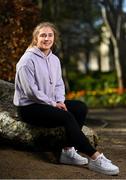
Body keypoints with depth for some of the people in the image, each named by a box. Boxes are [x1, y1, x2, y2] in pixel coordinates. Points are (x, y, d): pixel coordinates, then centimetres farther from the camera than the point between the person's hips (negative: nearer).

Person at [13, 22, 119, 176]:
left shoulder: (54, 59, 12)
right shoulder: (28, 60, -13)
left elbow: (58, 84, 13)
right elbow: (30, 90, -19)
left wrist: (60, 101, -7)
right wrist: (53, 103, -16)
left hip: (49, 103, 8)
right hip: (28, 107, -8)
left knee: (81, 108, -12)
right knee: (66, 117, -29)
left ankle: (68, 151, -17)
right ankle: (94, 157, -28)